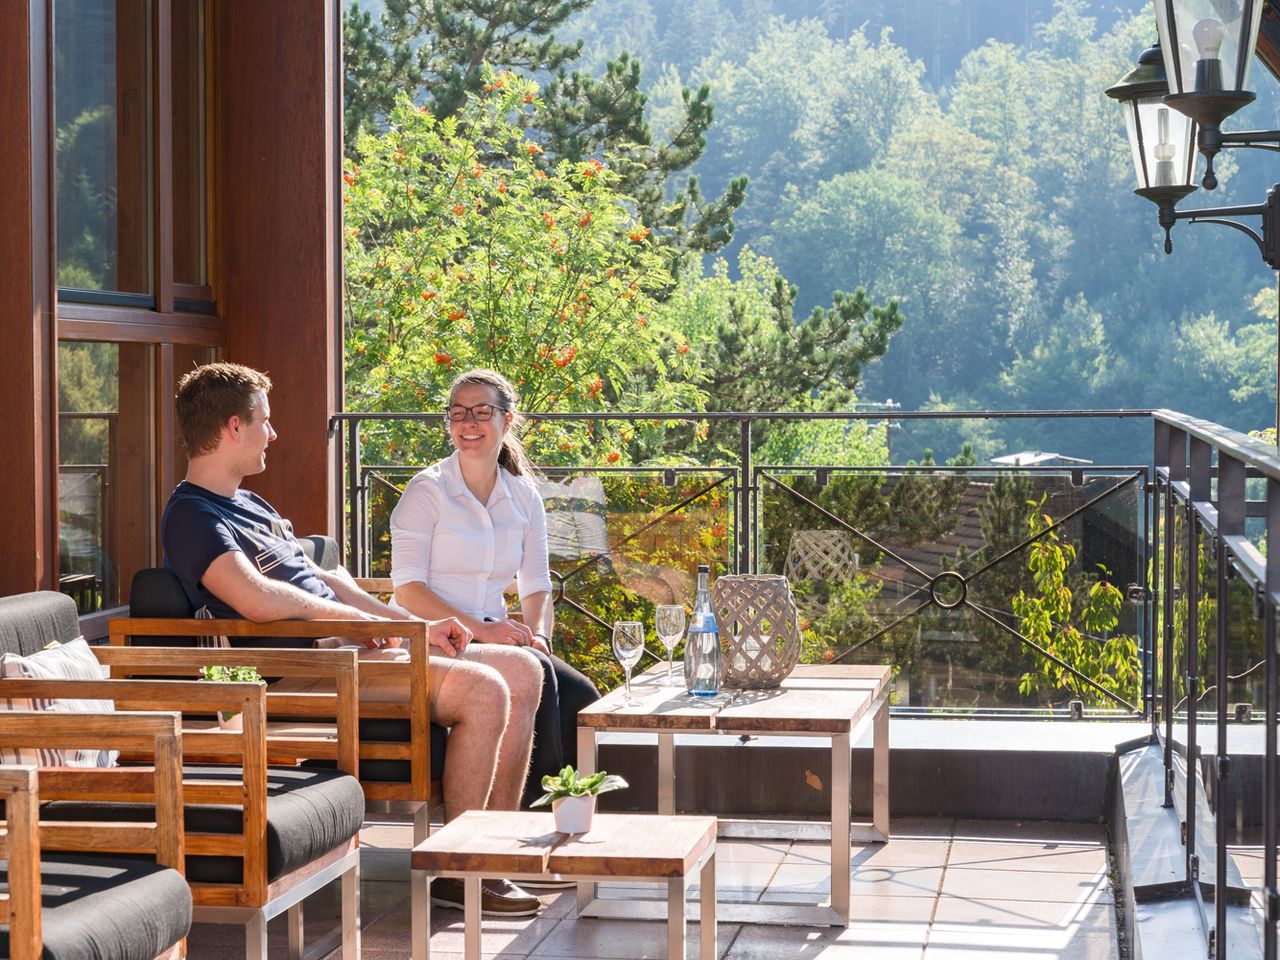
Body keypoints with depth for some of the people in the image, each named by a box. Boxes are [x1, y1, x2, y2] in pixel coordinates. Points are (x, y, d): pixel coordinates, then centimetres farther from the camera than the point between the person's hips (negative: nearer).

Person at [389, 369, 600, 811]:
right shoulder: (427, 490, -5)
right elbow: (408, 590, -12)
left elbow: (536, 588, 12)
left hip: (494, 637, 5)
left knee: (580, 698, -20)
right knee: (534, 675, -30)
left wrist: (537, 634, -10)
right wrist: (478, 628, -23)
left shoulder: (524, 497, 12)